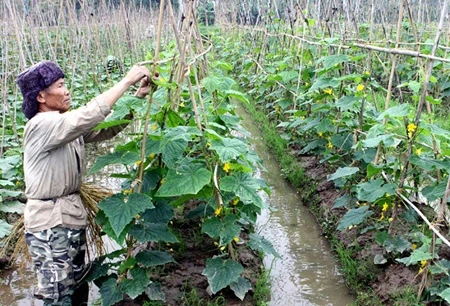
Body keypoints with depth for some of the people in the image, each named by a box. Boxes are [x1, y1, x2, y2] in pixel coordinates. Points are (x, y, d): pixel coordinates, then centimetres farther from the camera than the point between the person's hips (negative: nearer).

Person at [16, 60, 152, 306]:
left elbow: (107, 129, 5)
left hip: (71, 217, 9)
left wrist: (138, 97, -5)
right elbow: (89, 116, -29)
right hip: (49, 224, -9)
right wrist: (127, 80, -23)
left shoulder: (67, 125, 8)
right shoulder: (41, 126, -19)